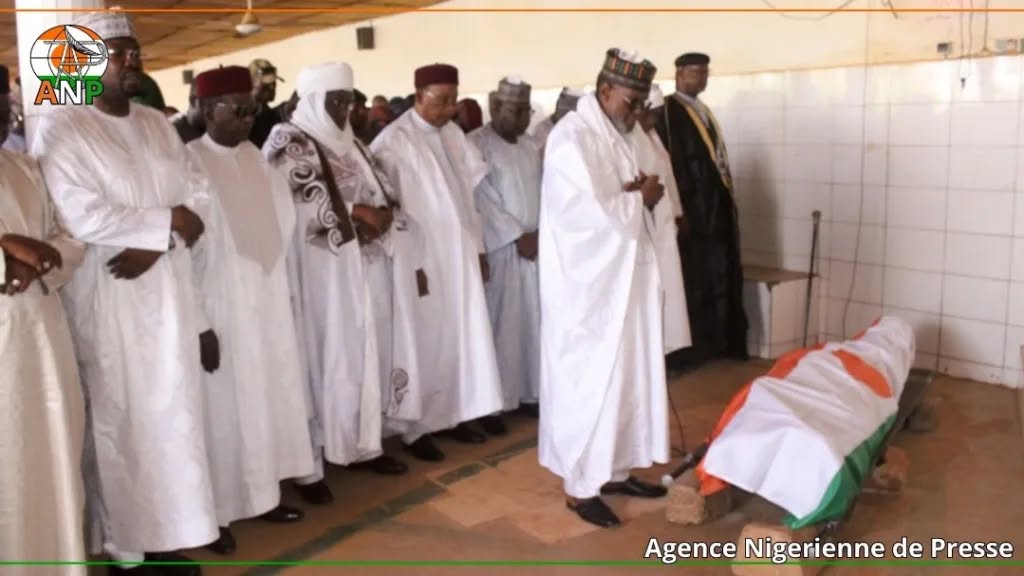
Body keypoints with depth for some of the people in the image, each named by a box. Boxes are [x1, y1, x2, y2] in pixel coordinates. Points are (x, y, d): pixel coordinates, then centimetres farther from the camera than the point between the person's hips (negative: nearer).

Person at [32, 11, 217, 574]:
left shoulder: (158, 124, 12)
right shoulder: (58, 128, -7)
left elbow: (196, 193, 6)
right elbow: (80, 215, -19)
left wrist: (156, 243, -11)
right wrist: (165, 221, -12)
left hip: (167, 295, 6)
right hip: (105, 301, -6)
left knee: (172, 415, 9)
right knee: (117, 422, 1)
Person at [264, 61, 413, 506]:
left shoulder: (347, 142, 15)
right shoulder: (289, 142, -8)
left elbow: (378, 193, 15)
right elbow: (306, 207, -18)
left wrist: (381, 216, -7)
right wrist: (361, 219, -11)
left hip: (357, 272, 8)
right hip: (316, 274, -7)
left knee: (360, 357, 12)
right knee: (318, 362, -4)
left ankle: (362, 445, 24)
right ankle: (309, 466, 4)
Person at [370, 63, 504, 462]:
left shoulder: (452, 133, 9)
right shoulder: (394, 141, -12)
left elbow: (469, 191, 13)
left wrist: (479, 247, 11)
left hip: (461, 254, 7)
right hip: (423, 258, -7)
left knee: (462, 336, 11)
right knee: (427, 343, 1)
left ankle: (453, 414, 24)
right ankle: (417, 429, 13)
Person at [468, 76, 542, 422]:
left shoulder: (531, 147, 15)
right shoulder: (476, 145, -7)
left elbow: (544, 193, 12)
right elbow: (483, 200, -12)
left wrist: (541, 233, -3)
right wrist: (519, 237, -13)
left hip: (536, 247, 6)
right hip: (499, 249, -6)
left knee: (533, 322, 8)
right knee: (500, 325, -3)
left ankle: (530, 391, 19)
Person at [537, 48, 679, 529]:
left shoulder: (632, 136, 11)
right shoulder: (571, 137, -15)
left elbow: (649, 200, 11)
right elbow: (597, 210, -23)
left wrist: (634, 197, -11)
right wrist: (639, 197, -7)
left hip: (629, 275, 8)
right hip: (587, 281, -8)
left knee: (628, 375, 13)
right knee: (588, 381, -1)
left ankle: (615, 469, 27)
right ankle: (580, 485, 11)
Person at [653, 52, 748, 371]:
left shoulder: (703, 110, 17)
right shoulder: (667, 112, -10)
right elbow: (668, 164, -18)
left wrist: (726, 201, 14)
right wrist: (679, 212, -22)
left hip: (718, 209, 9)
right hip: (692, 212, -9)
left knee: (719, 282, 13)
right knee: (693, 286, -3)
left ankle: (718, 347, 23)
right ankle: (688, 354, 7)